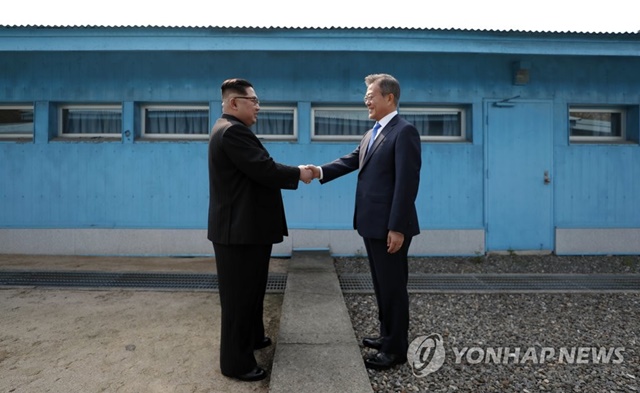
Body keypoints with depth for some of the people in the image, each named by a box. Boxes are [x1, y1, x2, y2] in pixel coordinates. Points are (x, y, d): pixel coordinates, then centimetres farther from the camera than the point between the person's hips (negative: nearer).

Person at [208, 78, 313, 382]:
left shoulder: (231, 129, 16)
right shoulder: (233, 131, -19)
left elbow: (258, 170, 13)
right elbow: (264, 170, -25)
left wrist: (292, 174, 5)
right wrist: (298, 173, -10)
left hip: (245, 226, 11)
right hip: (240, 229, -11)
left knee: (250, 289, 23)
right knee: (239, 295, 0)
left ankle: (252, 337, 40)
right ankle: (236, 362, 14)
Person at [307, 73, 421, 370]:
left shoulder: (404, 131, -13)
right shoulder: (372, 133, 17)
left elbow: (407, 182, -19)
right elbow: (351, 160, 11)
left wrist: (397, 228, -22)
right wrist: (321, 171, -6)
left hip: (390, 226, -9)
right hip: (372, 224, 9)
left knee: (393, 286, 4)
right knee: (381, 284, 19)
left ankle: (397, 348, 20)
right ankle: (388, 335, 36)